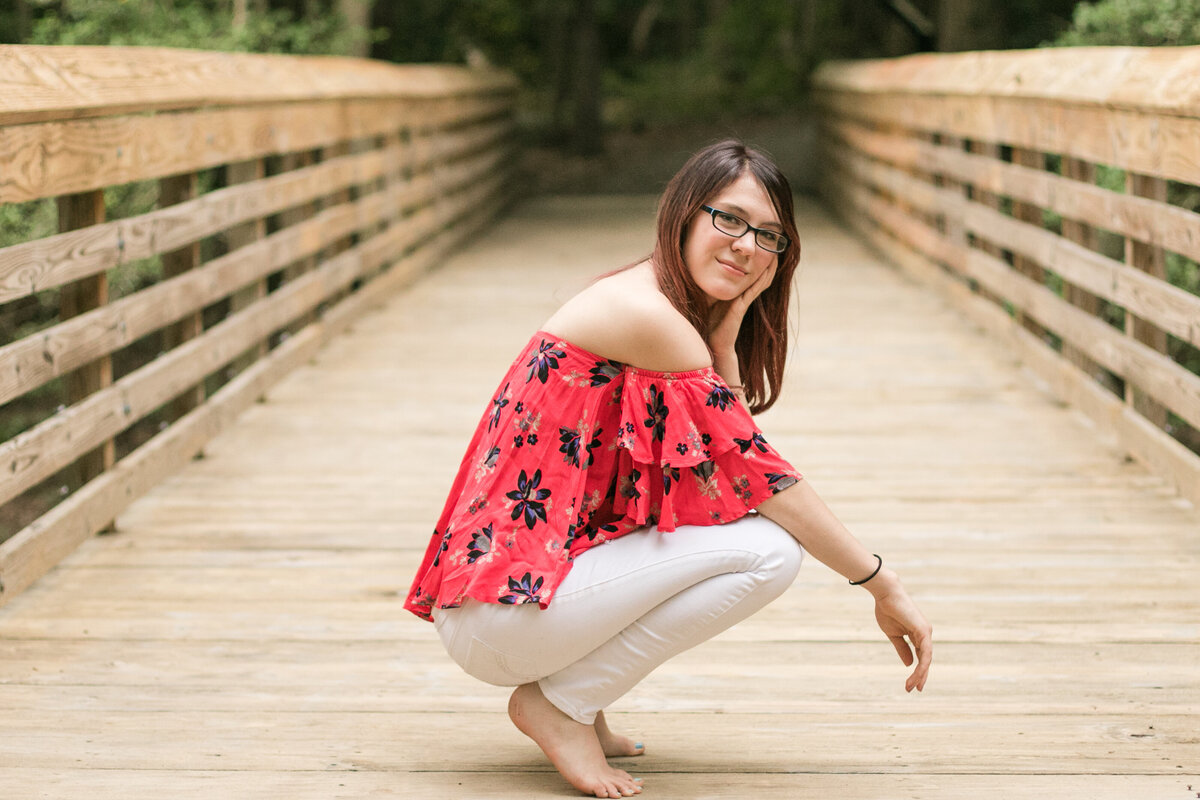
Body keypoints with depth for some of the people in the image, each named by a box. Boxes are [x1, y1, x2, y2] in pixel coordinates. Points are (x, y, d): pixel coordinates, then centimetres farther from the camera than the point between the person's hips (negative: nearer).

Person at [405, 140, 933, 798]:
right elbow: (755, 474, -14)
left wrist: (729, 327, -4)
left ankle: (576, 699, 11)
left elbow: (723, 472, 3)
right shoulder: (643, 312, -15)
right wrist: (884, 587, -8)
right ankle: (560, 702, -3)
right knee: (769, 548, -14)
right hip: (498, 621, -9)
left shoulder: (684, 316, 15)